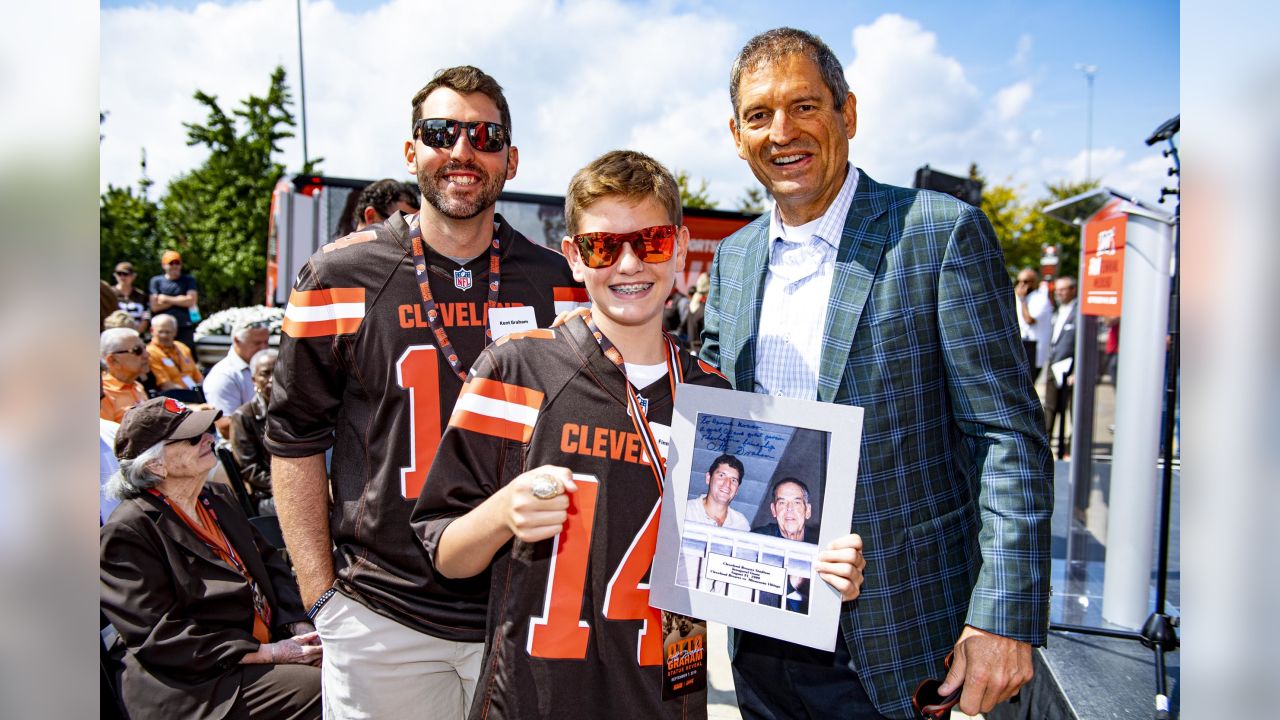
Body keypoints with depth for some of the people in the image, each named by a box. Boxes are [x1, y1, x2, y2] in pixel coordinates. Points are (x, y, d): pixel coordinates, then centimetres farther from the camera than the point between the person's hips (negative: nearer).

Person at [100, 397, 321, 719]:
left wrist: (297, 625, -4)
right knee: (320, 687, -26)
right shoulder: (126, 534, -11)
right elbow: (160, 638, -16)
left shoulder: (218, 497, 12)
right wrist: (266, 653, -20)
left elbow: (269, 561, 15)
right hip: (194, 683, -7)